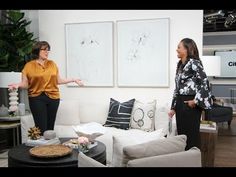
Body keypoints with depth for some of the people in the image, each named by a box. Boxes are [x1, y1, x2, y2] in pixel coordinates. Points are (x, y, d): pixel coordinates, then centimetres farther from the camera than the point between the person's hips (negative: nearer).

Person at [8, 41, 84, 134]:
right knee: (41, 128, -9)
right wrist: (18, 85, -20)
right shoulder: (29, 65, 1)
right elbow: (25, 84, 0)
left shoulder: (52, 64, 10)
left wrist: (73, 80, 11)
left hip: (53, 98, 3)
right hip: (37, 98, -3)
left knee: (50, 127, 6)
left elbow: (59, 81, 15)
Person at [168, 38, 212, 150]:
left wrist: (196, 101, -15)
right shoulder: (180, 65, 13)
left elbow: (205, 83, -18)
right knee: (181, 133, 13)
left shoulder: (194, 63, -11)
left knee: (191, 135, 1)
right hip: (180, 103, 8)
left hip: (190, 104, -8)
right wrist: (173, 107, 13)